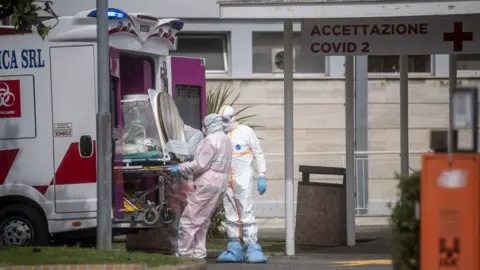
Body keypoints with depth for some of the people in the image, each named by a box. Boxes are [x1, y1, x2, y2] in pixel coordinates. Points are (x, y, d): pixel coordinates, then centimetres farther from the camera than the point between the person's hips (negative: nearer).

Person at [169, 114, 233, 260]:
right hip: (220, 186, 10)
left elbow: (200, 165, -16)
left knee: (189, 220, -6)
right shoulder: (225, 140, 18)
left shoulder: (211, 140, -12)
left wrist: (180, 168, -6)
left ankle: (183, 253, -6)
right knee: (202, 221, 16)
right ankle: (199, 252, 16)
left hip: (208, 185, -10)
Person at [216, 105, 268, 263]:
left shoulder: (246, 132, -2)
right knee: (231, 217, 8)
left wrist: (261, 177, -5)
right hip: (226, 181, 4)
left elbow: (258, 154, 1)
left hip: (243, 179, -4)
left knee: (247, 215, -9)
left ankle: (253, 249, -9)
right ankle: (234, 251, 13)